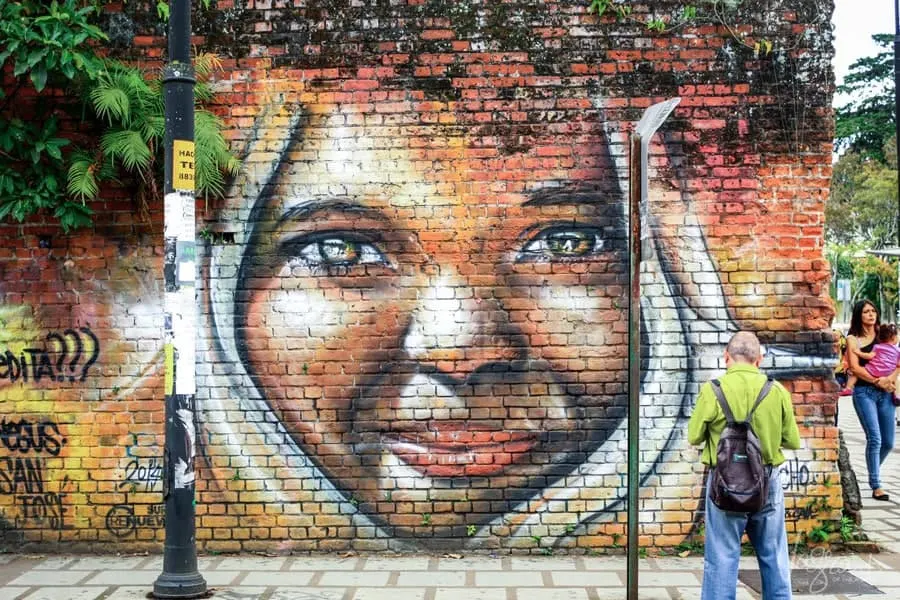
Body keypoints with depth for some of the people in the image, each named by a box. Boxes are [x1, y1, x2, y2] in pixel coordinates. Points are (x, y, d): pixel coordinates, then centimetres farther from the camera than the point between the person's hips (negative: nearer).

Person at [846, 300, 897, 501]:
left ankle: (873, 473, 30)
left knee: (888, 442, 5)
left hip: (885, 392, 4)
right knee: (874, 439, -12)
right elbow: (855, 368, -6)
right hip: (864, 392, -4)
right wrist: (878, 381, -15)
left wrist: (892, 377, -10)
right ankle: (876, 486, -5)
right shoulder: (853, 339, 2)